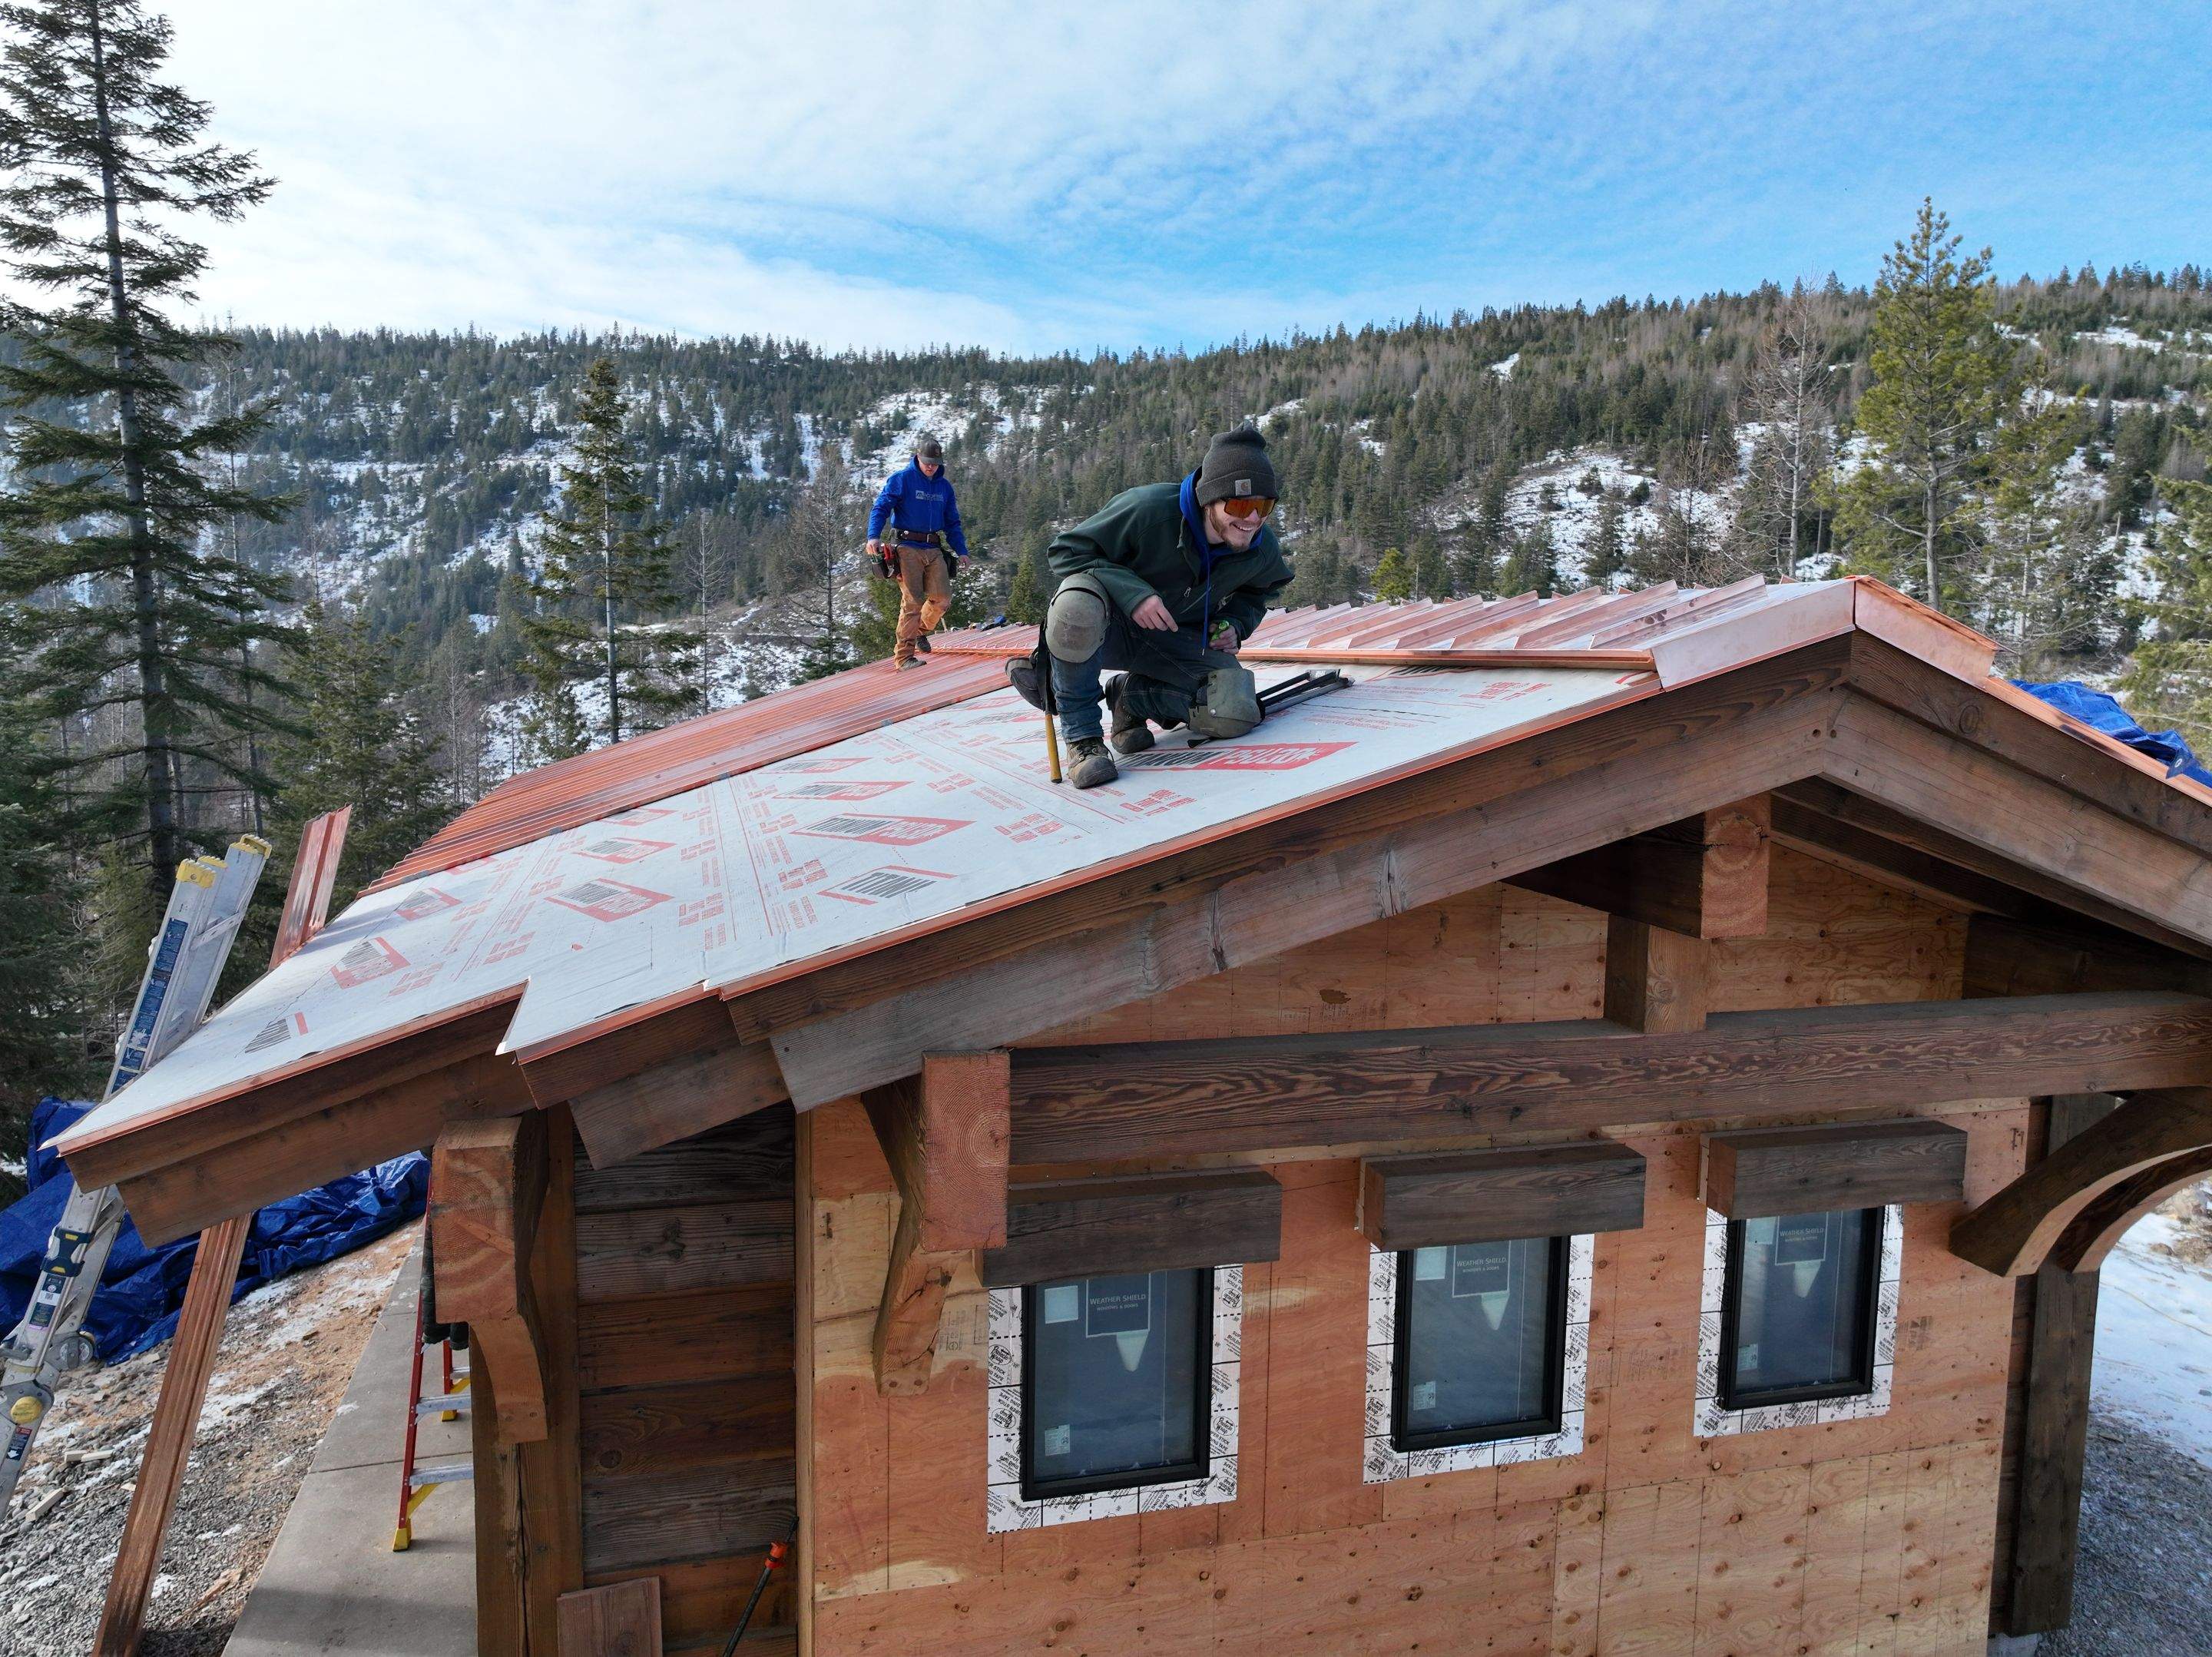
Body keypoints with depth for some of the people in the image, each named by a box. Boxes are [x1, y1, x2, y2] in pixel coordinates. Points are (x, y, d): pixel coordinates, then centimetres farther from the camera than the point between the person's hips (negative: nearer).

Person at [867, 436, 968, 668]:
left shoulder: (944, 486, 18)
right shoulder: (901, 479, 0)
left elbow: (953, 523, 23)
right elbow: (880, 508, -8)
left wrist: (961, 550, 11)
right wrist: (873, 535, -25)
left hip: (935, 550, 5)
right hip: (907, 547, -5)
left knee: (942, 596, -6)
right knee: (913, 600, -11)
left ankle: (921, 631, 23)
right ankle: (904, 655, -6)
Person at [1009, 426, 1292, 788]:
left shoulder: (1263, 550, -10)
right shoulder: (1149, 509, -28)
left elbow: (1253, 594, 14)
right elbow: (1067, 550, -21)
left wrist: (1234, 624, -9)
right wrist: (1132, 592, -35)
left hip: (1173, 639, 5)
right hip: (1111, 622, -4)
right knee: (1077, 606, -42)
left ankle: (1131, 695, 5)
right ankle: (1082, 736, -22)